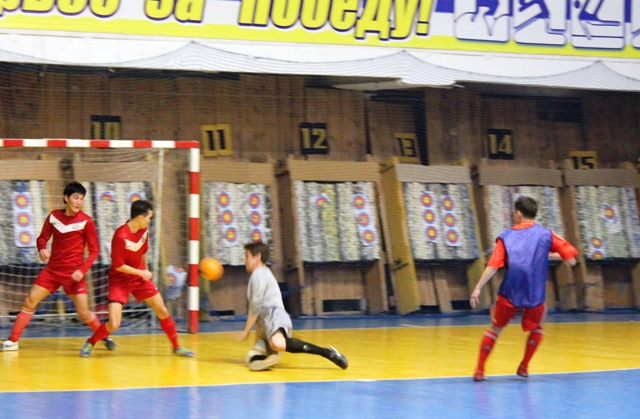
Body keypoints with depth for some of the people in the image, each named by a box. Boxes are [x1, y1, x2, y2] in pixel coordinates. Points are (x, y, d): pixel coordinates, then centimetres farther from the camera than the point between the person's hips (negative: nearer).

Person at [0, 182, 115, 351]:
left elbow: (94, 250, -5)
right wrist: (42, 248, -14)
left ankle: (105, 337, 19)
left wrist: (82, 270, -16)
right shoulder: (53, 216, 0)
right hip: (52, 269, 3)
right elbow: (42, 237, 10)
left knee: (84, 313, -4)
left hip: (73, 272, -3)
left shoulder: (86, 221, -9)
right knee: (30, 302, -1)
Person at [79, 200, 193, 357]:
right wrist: (141, 273, -16)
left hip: (140, 277, 6)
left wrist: (146, 269, 23)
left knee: (162, 311, 6)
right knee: (113, 325, -15)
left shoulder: (143, 230, -6)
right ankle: (89, 343, 13)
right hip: (120, 281, -6)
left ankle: (176, 347, 23)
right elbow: (118, 266, -23)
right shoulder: (120, 236, -28)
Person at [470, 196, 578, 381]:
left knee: (495, 328, 16)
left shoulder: (506, 237, 4)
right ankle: (523, 367, 20)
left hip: (509, 293, 0)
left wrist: (478, 288, -10)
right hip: (535, 295, 0)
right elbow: (571, 260, 1)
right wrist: (553, 254, 19)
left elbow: (493, 266, -8)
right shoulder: (546, 234, 4)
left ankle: (480, 370, 10)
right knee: (537, 327, 26)